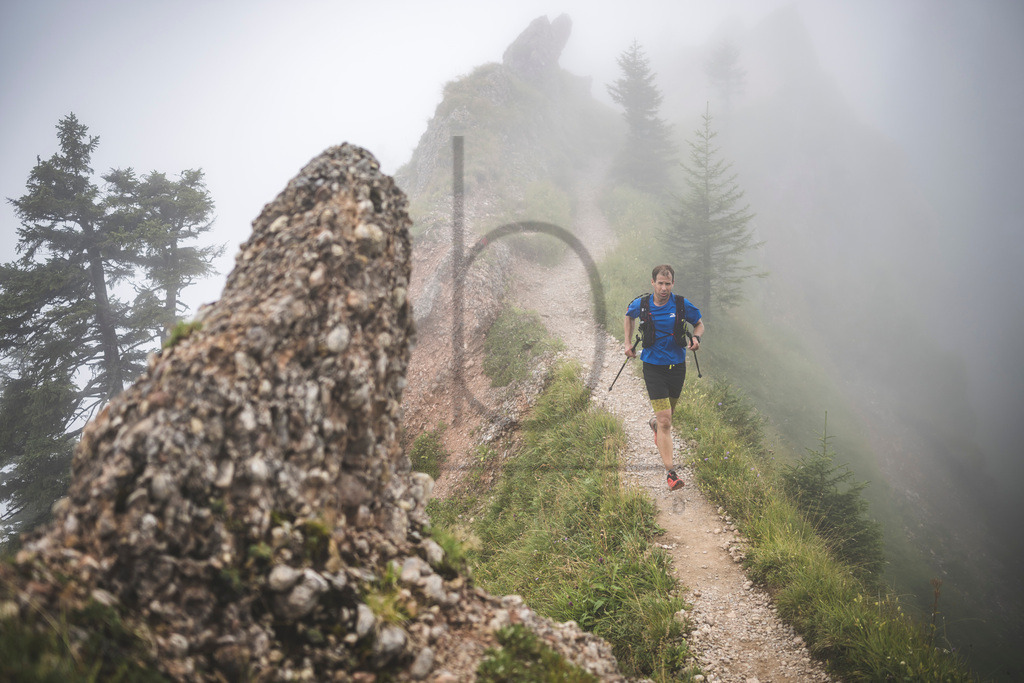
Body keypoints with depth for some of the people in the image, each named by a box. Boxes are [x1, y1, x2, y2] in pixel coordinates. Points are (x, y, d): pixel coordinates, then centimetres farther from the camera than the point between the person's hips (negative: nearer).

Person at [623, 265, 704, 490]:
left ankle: (654, 424, 59)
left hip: (677, 366, 2)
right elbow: (629, 317, 17)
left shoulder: (682, 305, -8)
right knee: (665, 420, -12)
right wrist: (628, 343, 10)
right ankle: (670, 472, -9)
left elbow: (699, 323, 8)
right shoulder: (640, 304, -7)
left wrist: (696, 338, -13)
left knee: (667, 415, 20)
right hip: (653, 367, -2)